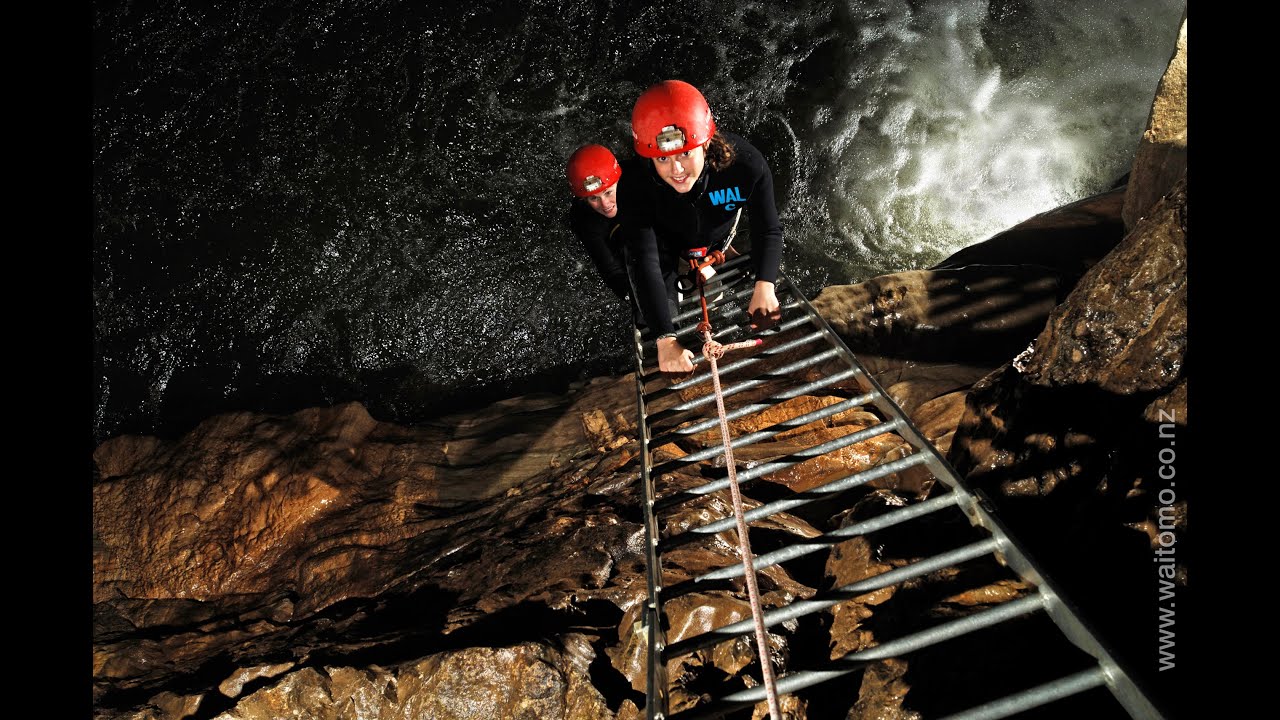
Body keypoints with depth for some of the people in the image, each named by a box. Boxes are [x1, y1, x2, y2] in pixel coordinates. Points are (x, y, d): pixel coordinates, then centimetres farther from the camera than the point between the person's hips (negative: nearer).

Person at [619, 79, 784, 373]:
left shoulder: (746, 163, -40)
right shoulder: (635, 190, -42)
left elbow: (768, 230, -30)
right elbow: (646, 264, -42)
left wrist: (764, 286, -47)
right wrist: (665, 339, -49)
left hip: (718, 239, 1)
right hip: (668, 244, -1)